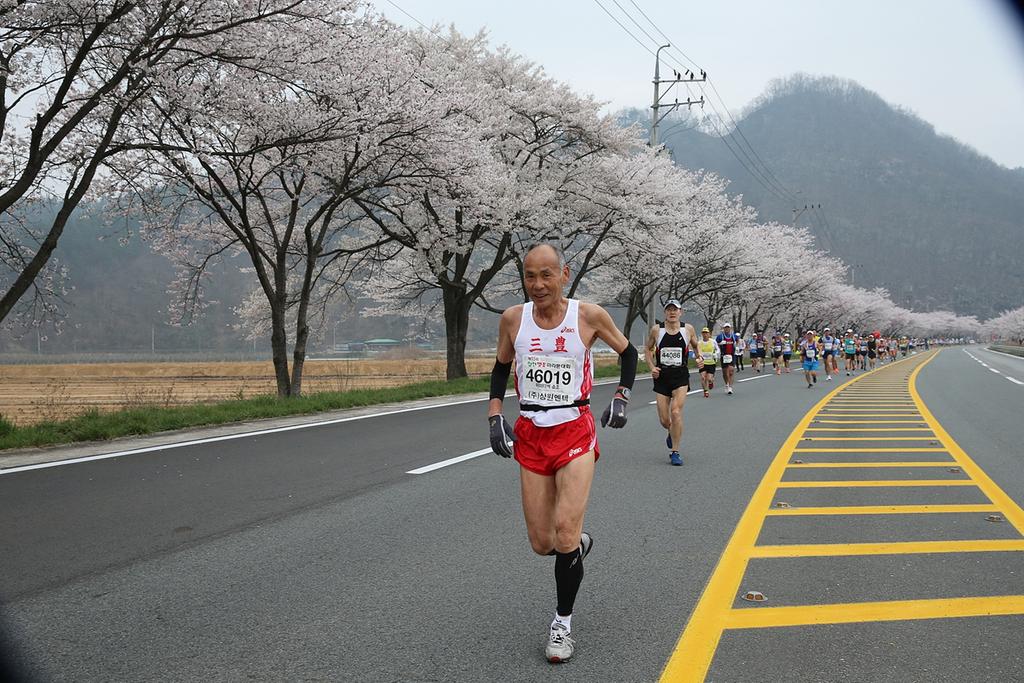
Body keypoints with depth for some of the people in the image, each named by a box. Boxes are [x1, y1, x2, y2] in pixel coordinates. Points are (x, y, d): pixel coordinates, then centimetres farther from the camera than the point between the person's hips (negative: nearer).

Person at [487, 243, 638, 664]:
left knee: (564, 530, -16)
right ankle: (579, 543, 41)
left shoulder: (588, 316, -6)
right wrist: (495, 416, 4)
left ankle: (563, 623, 4)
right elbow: (501, 368, 15)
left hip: (574, 432, -3)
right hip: (530, 435, 3)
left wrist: (621, 397, -2)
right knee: (541, 543, 4)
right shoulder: (513, 319, -1)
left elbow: (627, 353, 10)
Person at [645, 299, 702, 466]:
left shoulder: (688, 329, 0)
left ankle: (675, 452, -6)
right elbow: (647, 349, 12)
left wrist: (699, 357, -3)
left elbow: (696, 346, 17)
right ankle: (672, 433, 41)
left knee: (676, 412, -18)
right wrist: (651, 367, -1)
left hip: (681, 377, -1)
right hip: (661, 377, 1)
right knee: (664, 420, 3)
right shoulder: (656, 330, -1)